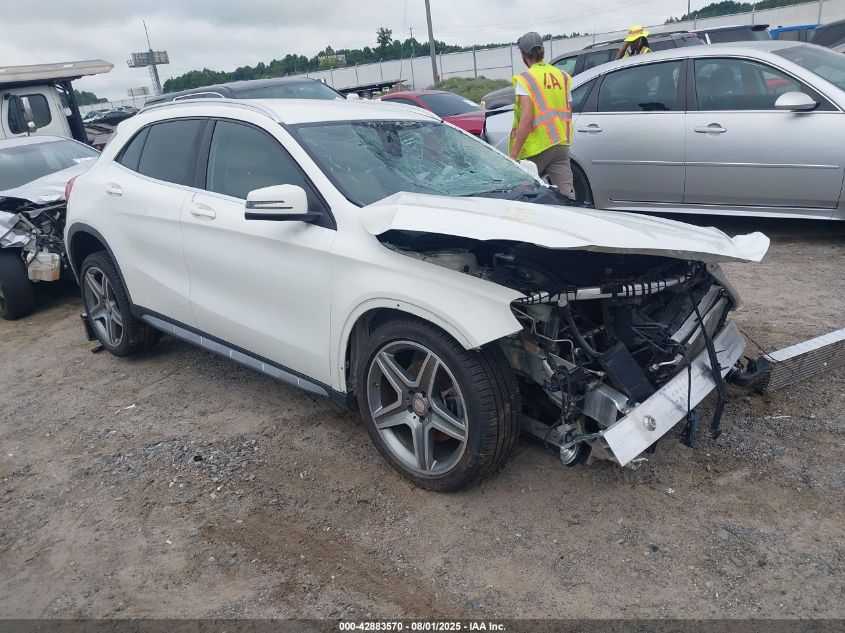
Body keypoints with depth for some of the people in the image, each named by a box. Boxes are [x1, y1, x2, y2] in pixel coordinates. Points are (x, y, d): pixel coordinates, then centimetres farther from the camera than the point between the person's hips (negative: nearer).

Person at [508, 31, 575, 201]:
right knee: (566, 194, 0)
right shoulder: (562, 76, 12)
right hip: (561, 144, 5)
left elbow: (527, 117, -19)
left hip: (535, 149, -5)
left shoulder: (525, 79, -9)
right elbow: (568, 112, 17)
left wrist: (514, 153, -18)